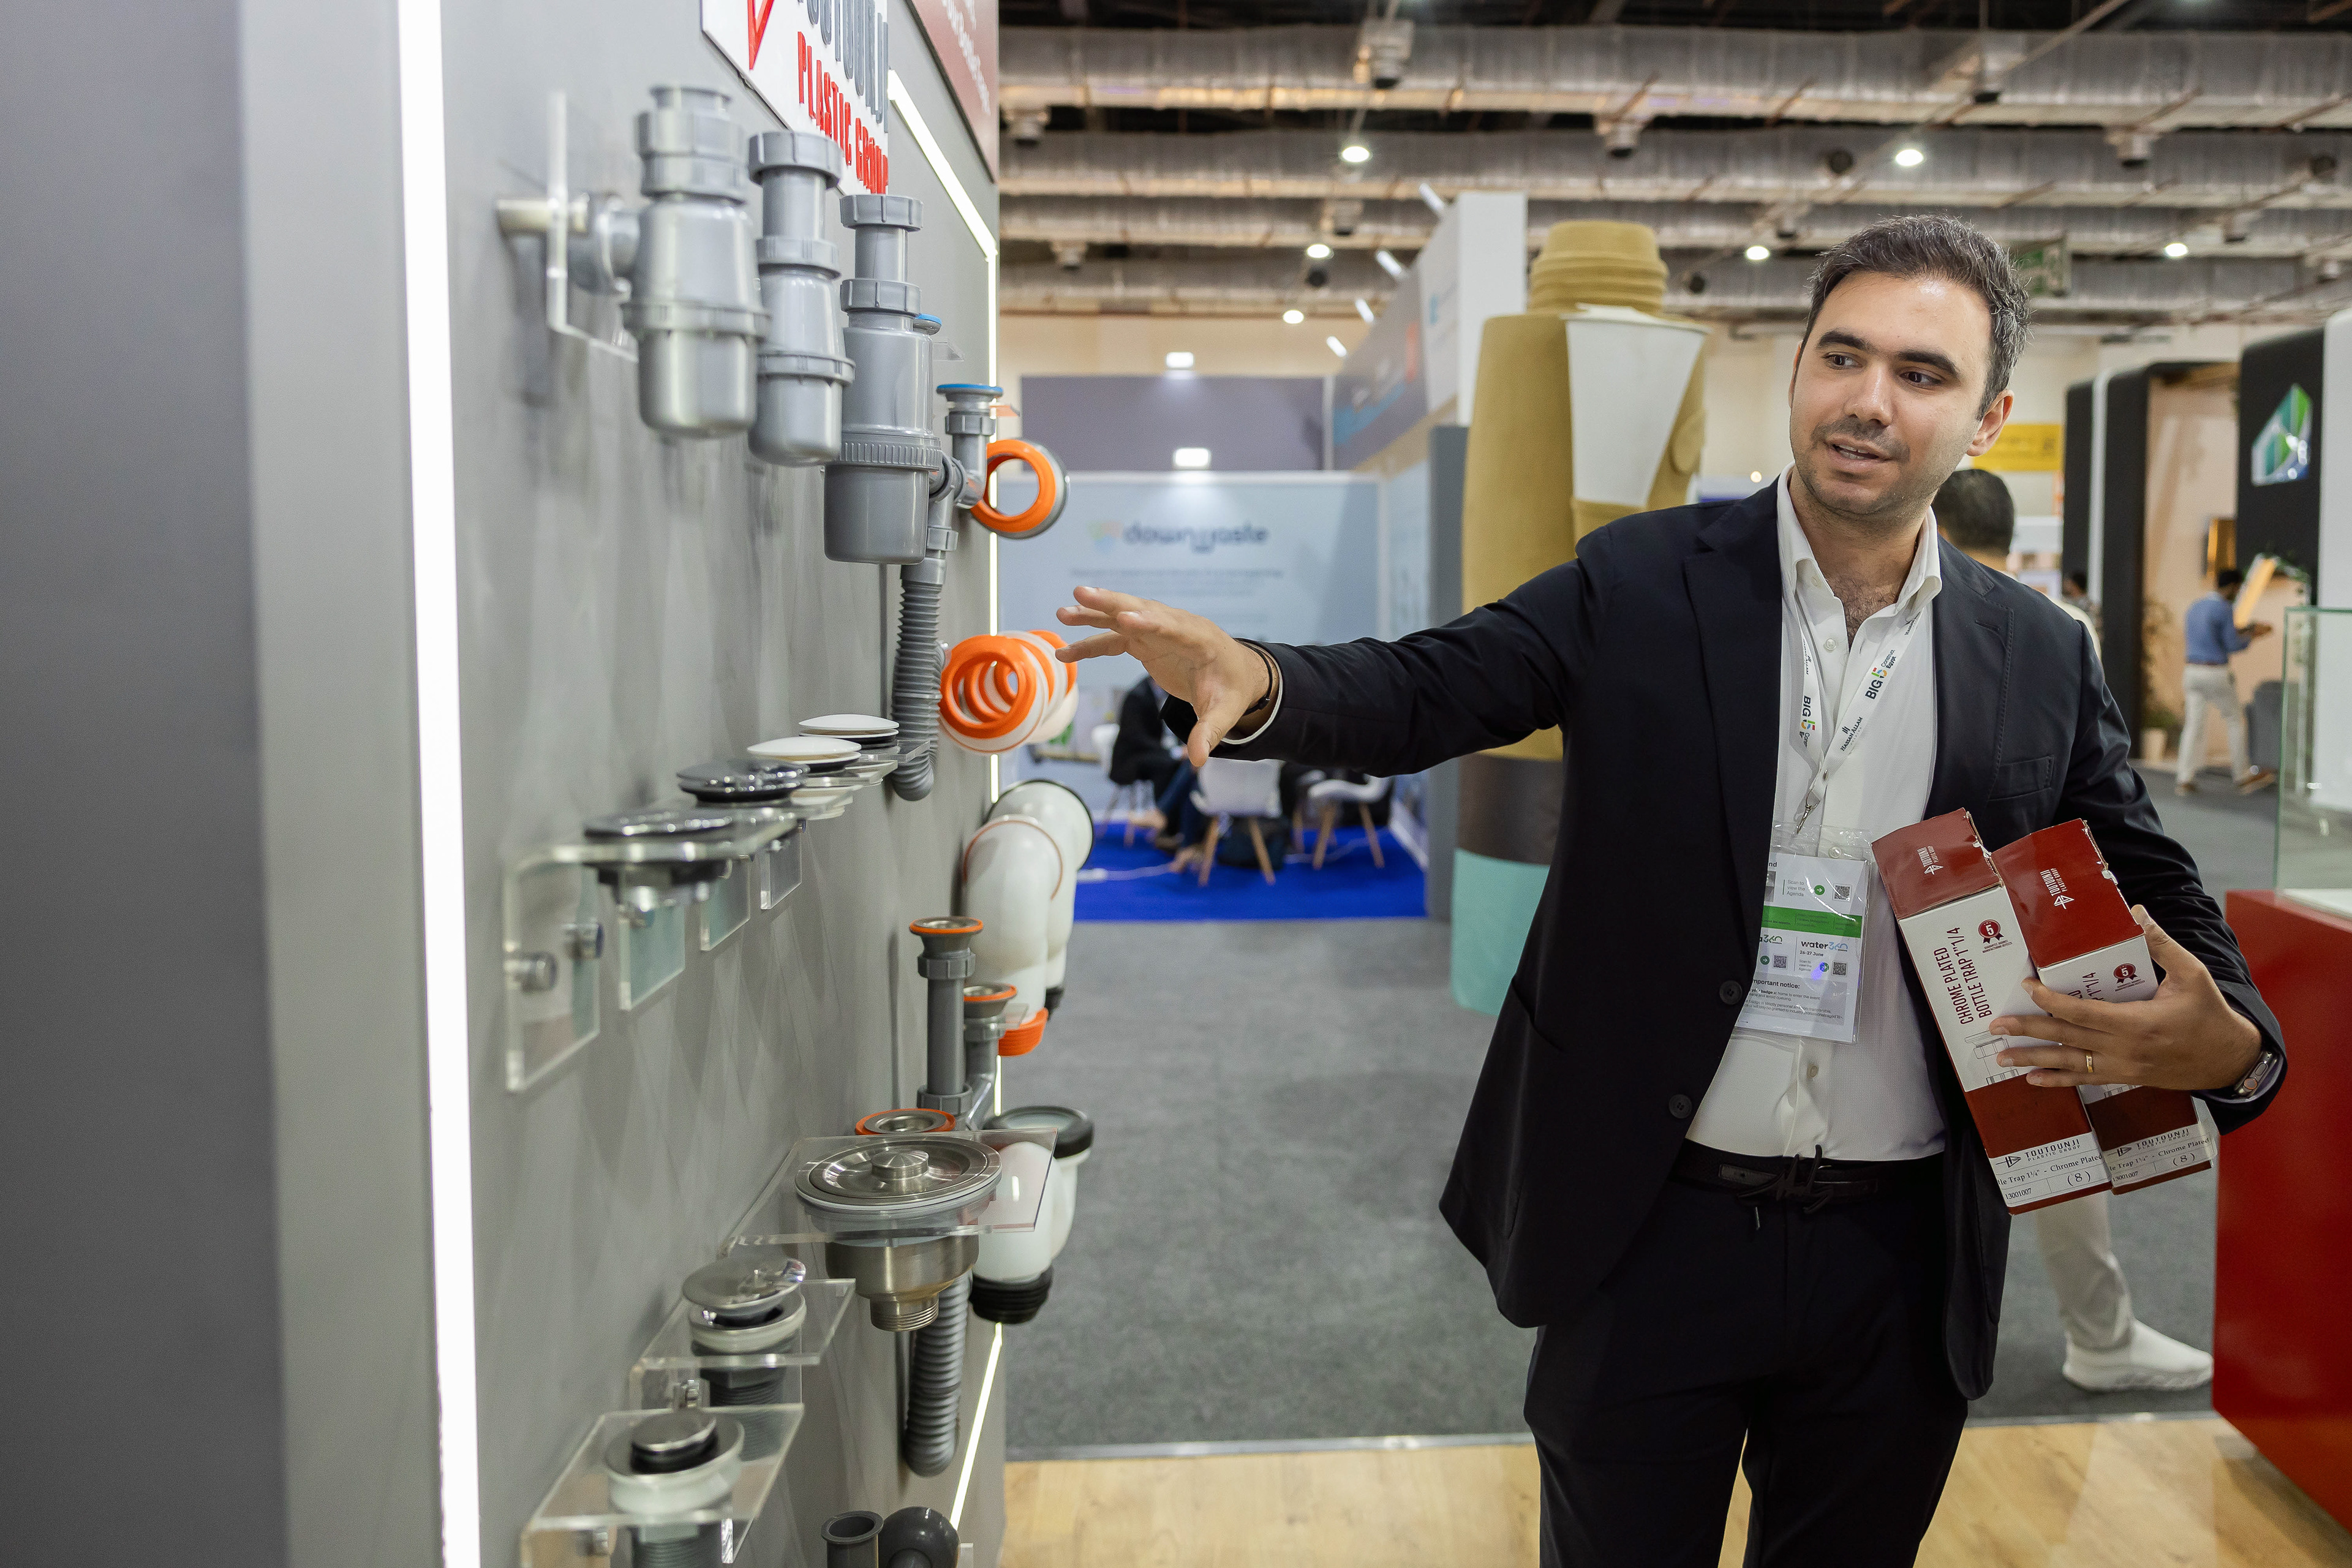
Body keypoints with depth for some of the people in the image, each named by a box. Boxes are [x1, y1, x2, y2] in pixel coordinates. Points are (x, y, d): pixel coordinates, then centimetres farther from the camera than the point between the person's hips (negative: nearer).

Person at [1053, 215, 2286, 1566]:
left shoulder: (2043, 659, 1)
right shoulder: (1642, 584, -5)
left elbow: (2159, 897, 6)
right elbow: (1422, 691, -12)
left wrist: (2230, 1043, -16)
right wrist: (1257, 683, -33)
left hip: (1903, 1265, 2)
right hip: (1654, 1233, -2)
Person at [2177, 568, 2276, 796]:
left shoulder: (2194, 608, 13)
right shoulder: (2225, 609, -12)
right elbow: (2233, 645, -12)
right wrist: (2254, 633, 6)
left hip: (2193, 672, 6)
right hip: (2216, 675, -6)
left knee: (2194, 726, 4)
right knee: (2236, 721, 10)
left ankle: (2184, 779, -5)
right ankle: (2242, 776, 18)